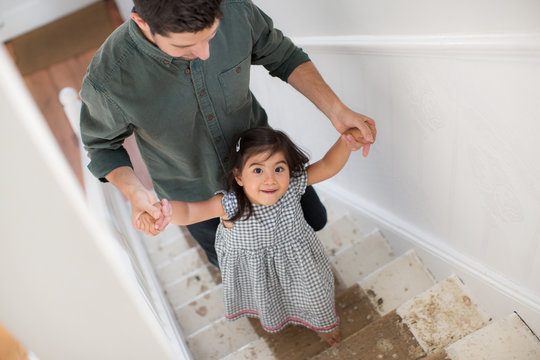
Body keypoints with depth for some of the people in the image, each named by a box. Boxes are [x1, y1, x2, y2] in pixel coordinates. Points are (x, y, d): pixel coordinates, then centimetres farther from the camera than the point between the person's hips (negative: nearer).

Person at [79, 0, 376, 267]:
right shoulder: (108, 78, -36)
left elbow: (281, 55, -11)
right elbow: (103, 145, -14)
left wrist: (336, 109, -23)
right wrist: (134, 193, -34)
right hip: (197, 189, -1)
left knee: (313, 219, 22)